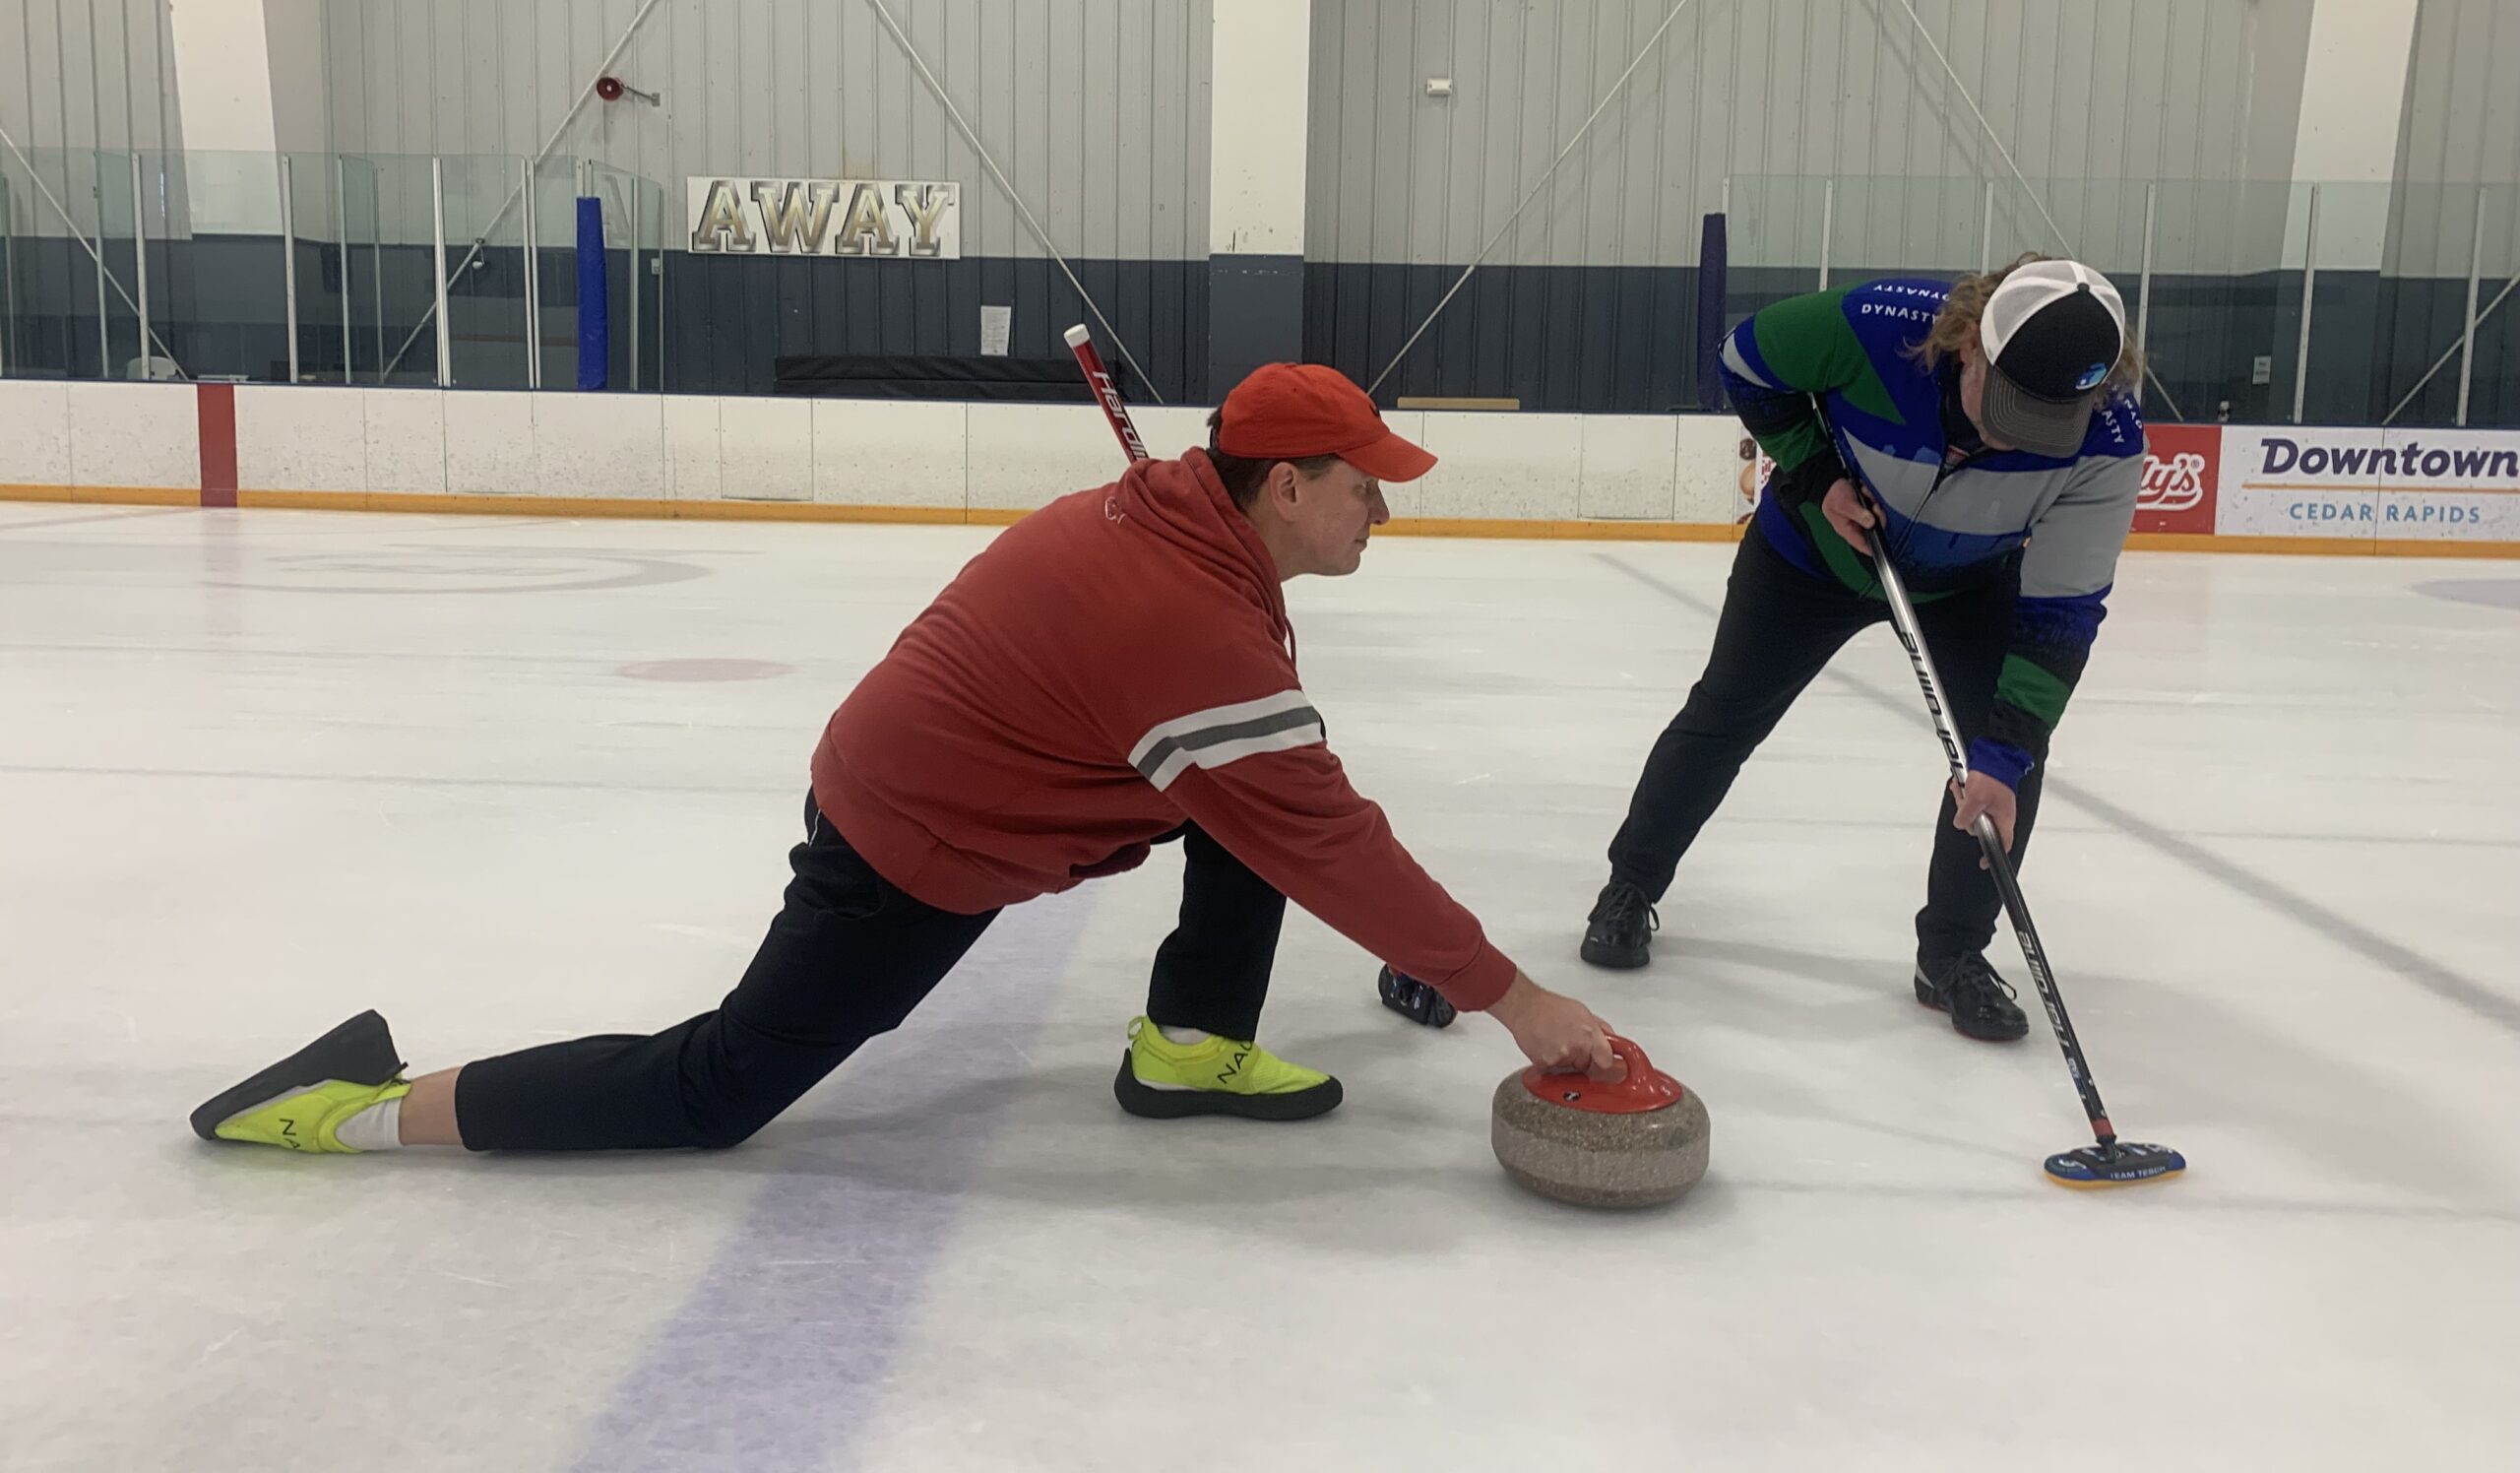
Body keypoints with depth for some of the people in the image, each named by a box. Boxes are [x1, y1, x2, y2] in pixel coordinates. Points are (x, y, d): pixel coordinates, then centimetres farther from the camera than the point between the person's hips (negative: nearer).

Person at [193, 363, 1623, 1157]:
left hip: (905, 780, 9)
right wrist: (1507, 993, -17)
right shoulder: (1202, 629, -28)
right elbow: (1330, 842, -25)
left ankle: (1192, 1044, 15)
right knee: (717, 1091, 2)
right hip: (914, 861, -9)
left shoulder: (1157, 514, -1)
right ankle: (372, 1104, 10)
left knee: (1256, 798, 6)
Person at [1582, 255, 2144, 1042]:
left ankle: (1953, 953, 8)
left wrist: (2005, 754, -35)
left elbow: (2062, 609, -29)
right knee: (1725, 715, 4)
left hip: (1971, 584, 1)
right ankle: (1630, 889, 24)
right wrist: (1815, 474, -24)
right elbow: (1747, 363, -17)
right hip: (1817, 545, -1)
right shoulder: (1874, 326, -38)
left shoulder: (2108, 444, -34)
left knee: (2009, 749, -11)